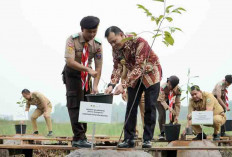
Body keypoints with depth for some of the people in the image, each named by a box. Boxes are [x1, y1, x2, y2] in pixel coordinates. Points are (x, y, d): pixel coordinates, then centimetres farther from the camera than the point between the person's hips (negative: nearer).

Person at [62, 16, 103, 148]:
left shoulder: (97, 44, -10)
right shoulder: (72, 40, -20)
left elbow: (98, 67, -10)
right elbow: (70, 62, -30)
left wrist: (95, 86, -19)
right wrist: (88, 69, -39)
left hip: (87, 75, 5)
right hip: (72, 74, -4)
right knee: (75, 106, -12)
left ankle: (81, 137, 13)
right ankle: (79, 138, -15)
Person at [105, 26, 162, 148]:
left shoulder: (138, 42, -34)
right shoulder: (116, 48, -12)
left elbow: (140, 67, -38)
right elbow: (117, 68, -10)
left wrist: (124, 84, -46)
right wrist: (111, 85, -28)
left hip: (150, 74, -5)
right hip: (134, 77, 6)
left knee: (150, 107, -5)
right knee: (131, 107, 0)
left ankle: (147, 139, 0)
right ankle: (128, 139, 2)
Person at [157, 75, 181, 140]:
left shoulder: (178, 89, -26)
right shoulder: (163, 87, -35)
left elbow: (177, 103, -22)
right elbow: (162, 100, -33)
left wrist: (176, 115, -26)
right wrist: (168, 108, -49)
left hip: (171, 102, 3)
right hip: (161, 101, -3)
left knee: (173, 115, -13)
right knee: (162, 114, -22)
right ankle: (162, 133, -20)